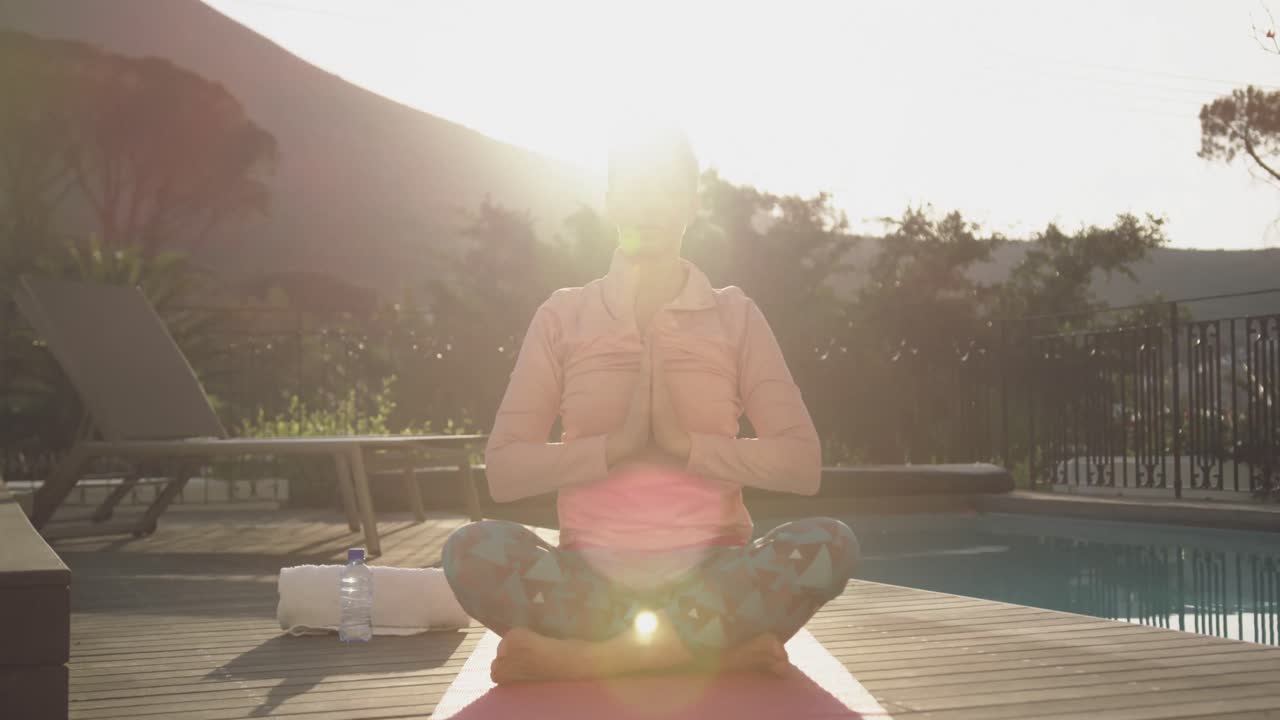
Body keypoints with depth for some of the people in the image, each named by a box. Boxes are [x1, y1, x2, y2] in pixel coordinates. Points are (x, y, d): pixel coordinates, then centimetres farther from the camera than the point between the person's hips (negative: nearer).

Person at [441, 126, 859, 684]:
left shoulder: (733, 316, 8)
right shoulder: (563, 316, 8)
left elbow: (803, 463, 0)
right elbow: (502, 471, 0)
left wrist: (685, 443, -13)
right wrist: (615, 444, -14)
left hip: (709, 577, 1)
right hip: (594, 581, 0)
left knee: (829, 545, -29)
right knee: (474, 551, -30)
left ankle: (584, 658, -25)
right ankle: (721, 651, -25)